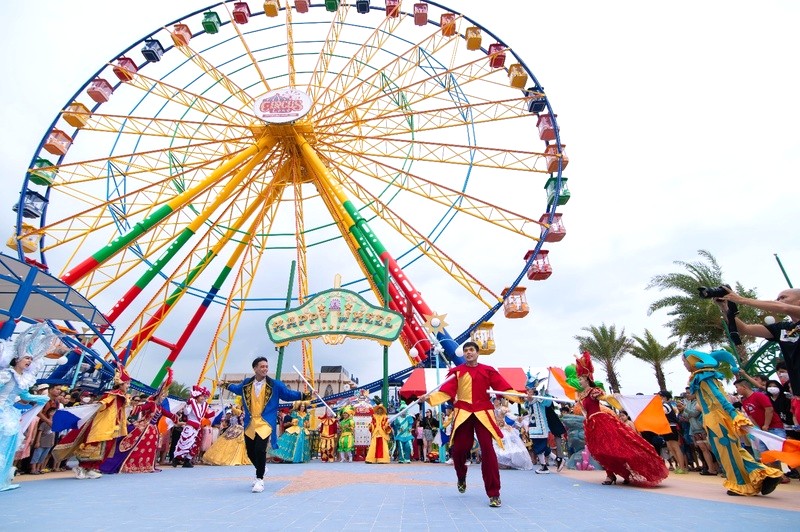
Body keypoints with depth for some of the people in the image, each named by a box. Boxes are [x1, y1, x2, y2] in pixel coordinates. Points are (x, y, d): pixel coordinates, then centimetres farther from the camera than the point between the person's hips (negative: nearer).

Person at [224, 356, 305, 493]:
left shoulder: (275, 384, -5)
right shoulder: (246, 384, 4)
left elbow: (288, 394, 0)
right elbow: (238, 389, 28)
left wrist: (303, 395, -11)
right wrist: (226, 385, 34)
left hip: (265, 423, -4)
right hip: (249, 424, 4)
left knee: (260, 450, -16)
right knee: (250, 451, 12)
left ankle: (259, 480, 5)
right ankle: (261, 468, 44)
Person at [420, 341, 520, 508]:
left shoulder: (488, 371, 4)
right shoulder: (457, 371, 3)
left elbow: (504, 388, -1)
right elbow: (446, 392, -5)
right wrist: (430, 397, -20)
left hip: (483, 414, -1)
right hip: (463, 413, 1)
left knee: (488, 450, -7)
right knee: (459, 449, 6)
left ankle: (494, 494, 8)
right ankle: (461, 479, 40)